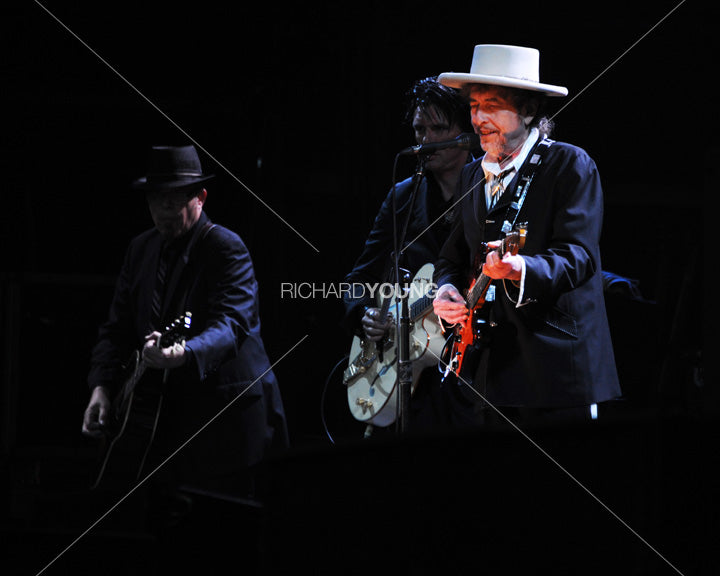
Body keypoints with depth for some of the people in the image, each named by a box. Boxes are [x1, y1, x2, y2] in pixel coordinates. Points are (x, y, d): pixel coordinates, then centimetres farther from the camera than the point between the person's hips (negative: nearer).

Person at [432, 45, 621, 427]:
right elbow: (453, 254, 24)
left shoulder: (571, 165, -6)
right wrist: (447, 288, 1)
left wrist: (521, 270, -36)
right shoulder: (473, 176, 16)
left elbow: (579, 255, -17)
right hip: (490, 365, 6)